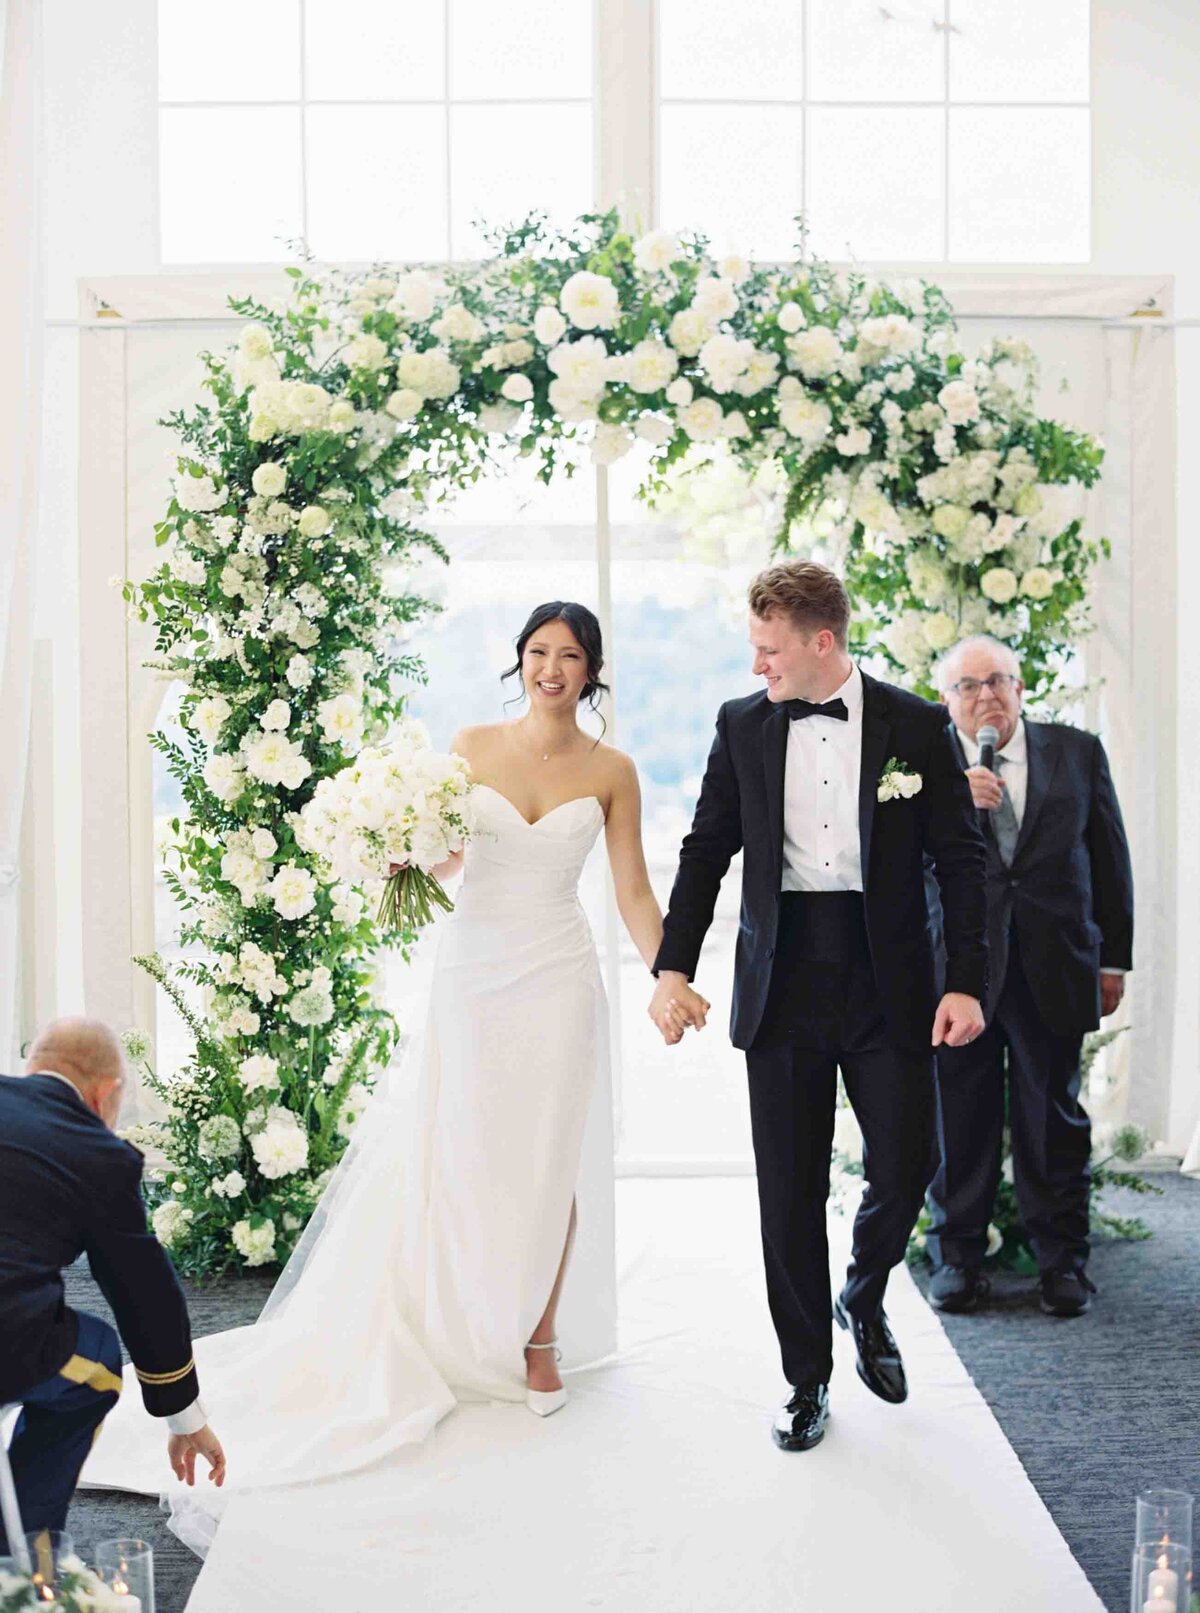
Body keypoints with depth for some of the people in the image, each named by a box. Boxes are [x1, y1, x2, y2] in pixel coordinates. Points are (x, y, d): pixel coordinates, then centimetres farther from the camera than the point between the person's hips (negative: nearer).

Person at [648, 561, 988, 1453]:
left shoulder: (916, 725, -2)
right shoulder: (742, 725, 4)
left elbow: (961, 859, 0)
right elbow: (706, 850, 7)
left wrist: (967, 983, -7)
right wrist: (673, 968, -1)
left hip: (888, 986, -1)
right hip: (783, 989, 1)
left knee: (906, 1169, -1)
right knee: (790, 1192, 6)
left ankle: (864, 1300, 32)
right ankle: (808, 1379, 21)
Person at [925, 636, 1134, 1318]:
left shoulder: (1077, 753, 7)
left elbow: (1110, 859, 10)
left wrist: (1114, 960, 8)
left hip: (1054, 966, 1)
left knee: (1054, 1115, 8)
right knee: (960, 1115, 5)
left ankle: (1063, 1259, 20)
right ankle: (958, 1256, 18)